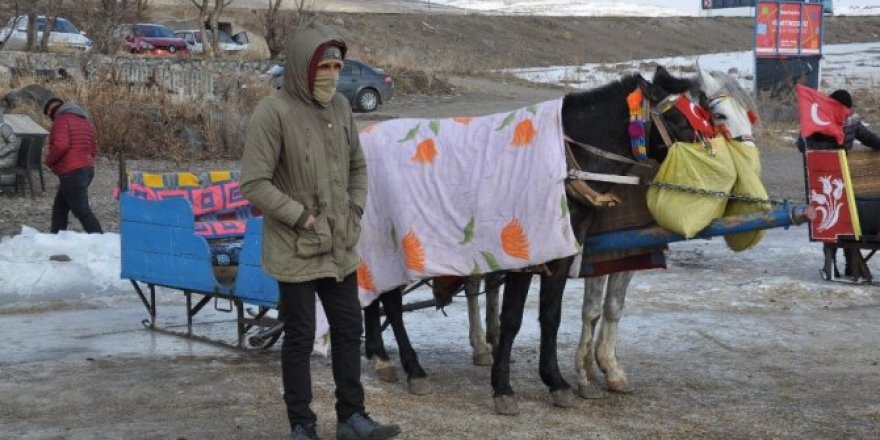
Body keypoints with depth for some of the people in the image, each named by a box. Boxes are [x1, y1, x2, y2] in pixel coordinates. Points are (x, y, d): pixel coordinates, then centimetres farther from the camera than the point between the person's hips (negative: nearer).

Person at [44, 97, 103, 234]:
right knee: (59, 207, 18)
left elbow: (61, 145, -22)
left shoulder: (61, 120, -9)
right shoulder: (84, 121, 19)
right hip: (87, 169, 9)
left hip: (71, 173, -9)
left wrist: (49, 160, -7)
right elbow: (93, 149, 19)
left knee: (81, 211, -9)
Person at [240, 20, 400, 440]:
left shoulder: (340, 107, 4)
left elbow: (357, 166, 18)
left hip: (340, 248, 7)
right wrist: (302, 217, -15)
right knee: (300, 338, 4)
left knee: (349, 330, 13)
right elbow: (253, 184, -17)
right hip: (296, 251, -6)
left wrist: (354, 211, 5)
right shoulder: (273, 112, -16)